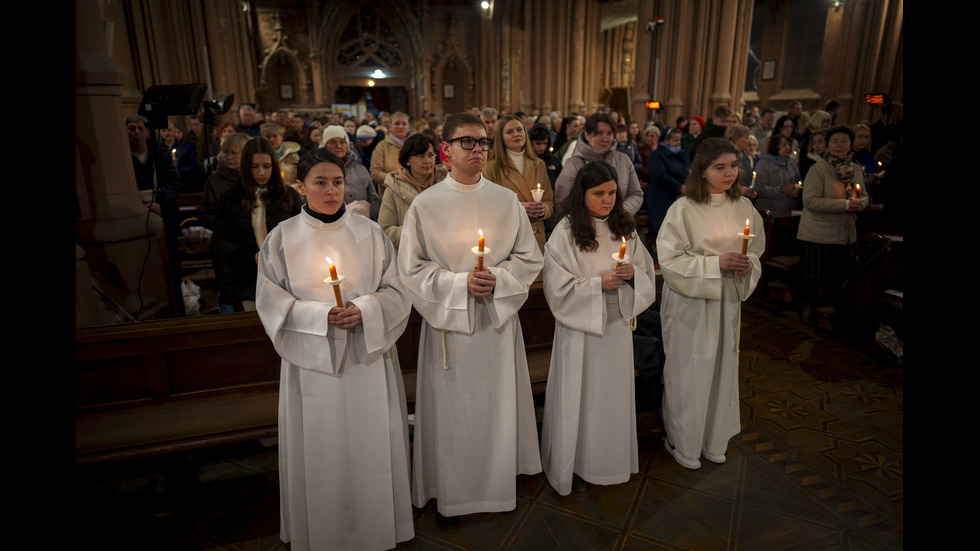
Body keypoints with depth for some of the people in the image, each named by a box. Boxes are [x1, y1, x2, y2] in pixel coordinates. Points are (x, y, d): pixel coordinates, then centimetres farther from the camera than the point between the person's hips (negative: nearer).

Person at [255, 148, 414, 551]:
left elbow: (394, 292, 3)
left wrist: (363, 310, -16)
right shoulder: (282, 238, -1)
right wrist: (321, 315, -16)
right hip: (312, 360, 0)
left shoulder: (369, 233, 1)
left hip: (367, 357, 1)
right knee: (320, 449, 9)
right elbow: (272, 302, -1)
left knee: (370, 445, 8)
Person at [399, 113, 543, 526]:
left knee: (496, 404, 13)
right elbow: (411, 267, -4)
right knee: (451, 411, 7)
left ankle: (497, 484, 36)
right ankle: (449, 493, 28)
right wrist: (459, 282, -17)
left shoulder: (507, 200, 1)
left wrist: (498, 277, -13)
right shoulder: (425, 204, -5)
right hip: (448, 321, -2)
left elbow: (529, 258, 5)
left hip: (498, 319, 2)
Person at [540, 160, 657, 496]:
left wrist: (633, 272, -10)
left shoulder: (624, 228, 5)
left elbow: (647, 271, 11)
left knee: (615, 392, 14)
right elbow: (560, 288, -12)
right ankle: (574, 463, 23)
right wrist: (600, 283, -19)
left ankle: (611, 458, 34)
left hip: (618, 323, 5)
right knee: (580, 395, 5)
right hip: (581, 325, -5)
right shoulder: (565, 233, -11)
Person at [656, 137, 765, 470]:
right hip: (690, 302, -5)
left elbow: (756, 250, 15)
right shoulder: (684, 209, -13)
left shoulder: (744, 208, 4)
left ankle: (713, 439, 35)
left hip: (727, 300, 5)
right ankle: (682, 442, 26)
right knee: (688, 370, 4)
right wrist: (716, 262, -21)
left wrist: (748, 264, -8)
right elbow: (669, 258, -15)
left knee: (722, 366, 14)